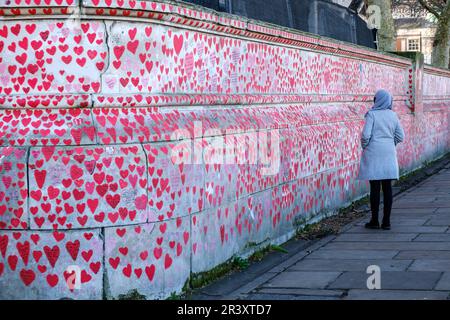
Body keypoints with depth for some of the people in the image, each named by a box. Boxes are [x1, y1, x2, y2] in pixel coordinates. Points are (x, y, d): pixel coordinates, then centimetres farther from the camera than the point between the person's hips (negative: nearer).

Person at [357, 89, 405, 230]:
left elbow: (366, 135, -15)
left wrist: (364, 146, 2)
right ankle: (386, 221, 7)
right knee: (387, 187, 6)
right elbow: (400, 136, 7)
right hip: (389, 155, 4)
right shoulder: (393, 115, 5)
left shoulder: (372, 114, -9)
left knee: (375, 187, 1)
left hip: (374, 153, -4)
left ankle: (374, 221, 5)